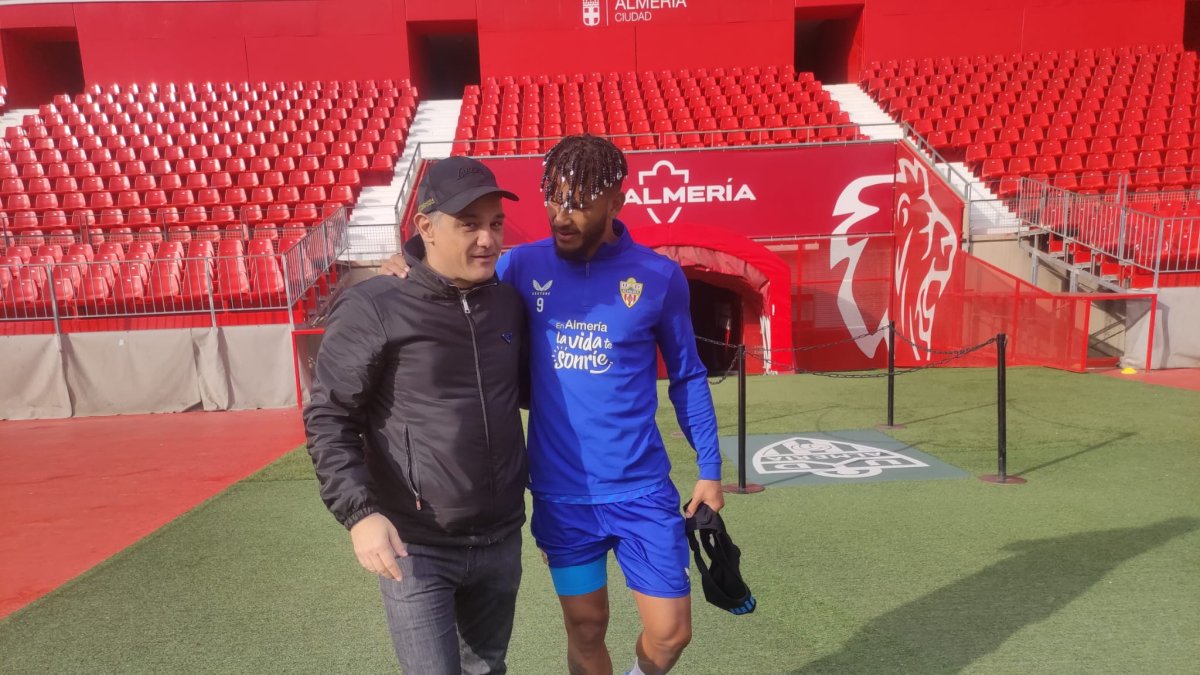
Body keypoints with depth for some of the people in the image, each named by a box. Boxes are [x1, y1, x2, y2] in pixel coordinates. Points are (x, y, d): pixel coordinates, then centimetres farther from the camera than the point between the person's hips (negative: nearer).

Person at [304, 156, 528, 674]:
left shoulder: (509, 303, 3)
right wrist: (359, 511, -19)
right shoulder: (373, 309, -13)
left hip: (501, 539, 5)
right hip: (416, 547, -5)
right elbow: (328, 419, -11)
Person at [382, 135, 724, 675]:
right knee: (586, 630, 16)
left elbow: (687, 376, 3)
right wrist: (410, 271, -13)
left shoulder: (659, 277, -6)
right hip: (561, 494, 1)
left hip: (641, 489, 0)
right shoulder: (523, 266, -4)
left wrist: (709, 468, 4)